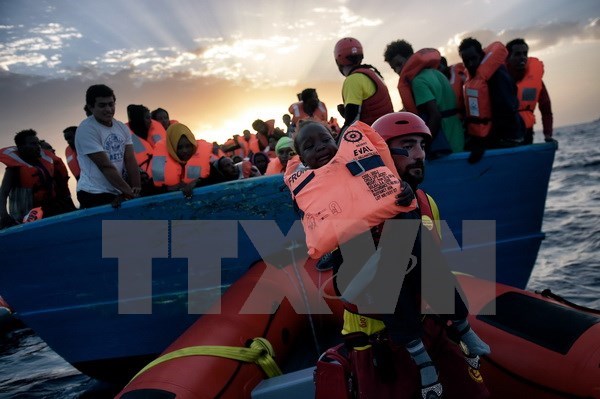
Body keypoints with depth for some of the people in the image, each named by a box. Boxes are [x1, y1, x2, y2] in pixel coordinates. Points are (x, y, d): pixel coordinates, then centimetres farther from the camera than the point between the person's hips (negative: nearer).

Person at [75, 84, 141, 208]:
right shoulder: (86, 130, -12)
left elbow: (130, 160, 0)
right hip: (95, 195, -6)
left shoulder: (122, 128, 8)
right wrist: (129, 191, -19)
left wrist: (136, 188, -14)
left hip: (118, 193, 6)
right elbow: (105, 166, -17)